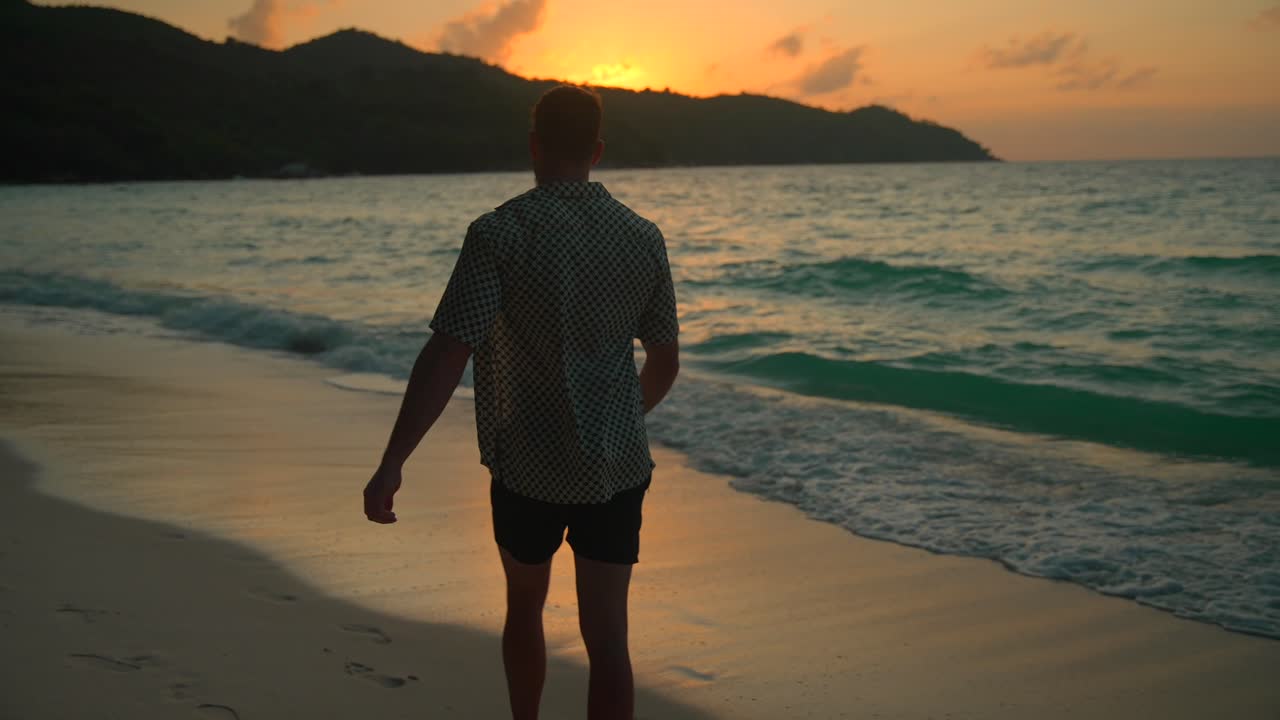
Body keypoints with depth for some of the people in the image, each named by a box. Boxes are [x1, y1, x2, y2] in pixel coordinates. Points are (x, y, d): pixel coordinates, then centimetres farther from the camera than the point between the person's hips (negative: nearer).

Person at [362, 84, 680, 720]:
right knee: (606, 636, 3)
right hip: (618, 467, 2)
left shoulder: (500, 233, -13)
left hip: (528, 466, -2)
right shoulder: (643, 238, 0)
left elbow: (446, 357, -20)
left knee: (524, 606, 23)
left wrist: (391, 465, -18)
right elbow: (665, 361, 9)